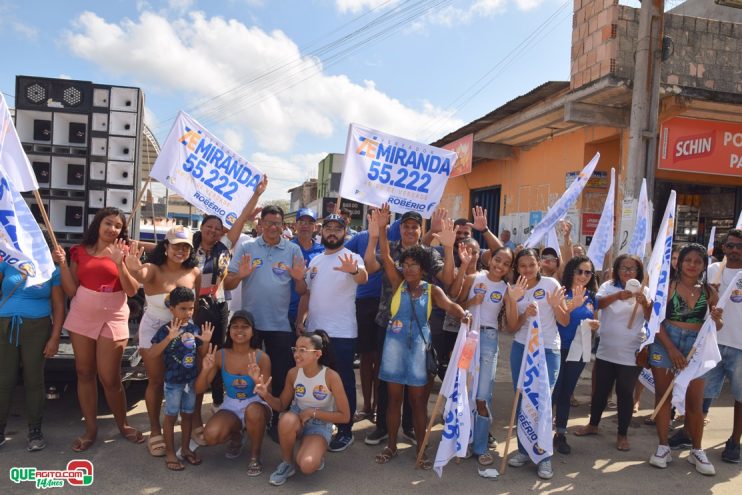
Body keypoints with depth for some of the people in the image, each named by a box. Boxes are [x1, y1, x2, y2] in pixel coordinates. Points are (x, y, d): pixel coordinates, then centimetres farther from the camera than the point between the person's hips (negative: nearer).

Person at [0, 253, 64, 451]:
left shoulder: (52, 269, 2)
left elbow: (58, 306, 0)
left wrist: (55, 337, -6)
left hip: (37, 328, -1)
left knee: (34, 379, 4)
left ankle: (35, 431, 15)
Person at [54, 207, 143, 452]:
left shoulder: (124, 252, -2)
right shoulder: (80, 251, 4)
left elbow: (132, 290, -10)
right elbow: (70, 291, 3)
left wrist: (119, 263, -19)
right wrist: (62, 264, -7)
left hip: (112, 319, -3)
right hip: (81, 317, 3)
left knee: (109, 378, -2)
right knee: (84, 373, 9)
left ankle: (123, 425, 19)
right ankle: (90, 428, 22)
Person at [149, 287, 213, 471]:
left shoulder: (194, 329, 0)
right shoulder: (166, 330, -14)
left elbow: (201, 354, 8)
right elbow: (152, 353, -24)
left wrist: (206, 341, -12)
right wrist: (169, 338, -37)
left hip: (191, 379, 5)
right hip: (173, 381, -5)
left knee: (188, 414, 15)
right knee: (171, 416, 8)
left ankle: (185, 448, 30)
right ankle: (170, 453, 20)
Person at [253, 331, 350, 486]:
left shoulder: (331, 376, -22)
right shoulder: (293, 373, -10)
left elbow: (344, 416, -15)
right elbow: (281, 405, 3)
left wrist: (313, 412, -20)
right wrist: (265, 394, -17)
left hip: (320, 426, -3)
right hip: (297, 420, 3)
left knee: (307, 466, -31)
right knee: (287, 419, -35)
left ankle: (316, 453, 7)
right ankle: (287, 463, -8)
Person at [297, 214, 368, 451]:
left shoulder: (351, 258, -9)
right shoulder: (315, 260, 12)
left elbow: (363, 278, -30)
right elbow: (306, 292, 16)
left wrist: (355, 271, -53)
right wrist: (300, 320, 8)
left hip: (342, 333, -6)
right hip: (314, 330, 7)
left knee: (343, 381, 3)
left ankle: (345, 431, 15)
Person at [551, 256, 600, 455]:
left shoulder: (591, 297, 7)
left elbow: (592, 322, 18)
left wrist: (595, 325, -4)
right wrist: (573, 304, -36)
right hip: (557, 349, -5)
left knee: (566, 393, 15)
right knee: (552, 393, -3)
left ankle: (560, 434, 26)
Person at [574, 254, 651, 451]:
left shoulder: (644, 291, -1)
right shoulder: (608, 286, 0)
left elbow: (650, 318, -11)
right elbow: (598, 303, -19)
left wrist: (644, 303, -32)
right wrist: (617, 296, -38)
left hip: (630, 353, -1)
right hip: (606, 351, 2)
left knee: (625, 393, 7)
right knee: (600, 390, 14)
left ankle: (622, 434, 20)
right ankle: (593, 424, 32)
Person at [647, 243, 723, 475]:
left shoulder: (709, 292, 4)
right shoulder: (667, 287, -4)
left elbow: (717, 326, 9)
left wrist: (717, 319, -15)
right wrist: (671, 349, -16)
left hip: (695, 347, 2)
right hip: (664, 344, -2)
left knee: (695, 403, 5)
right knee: (663, 396, 5)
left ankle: (697, 451, 23)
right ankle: (663, 447, 16)